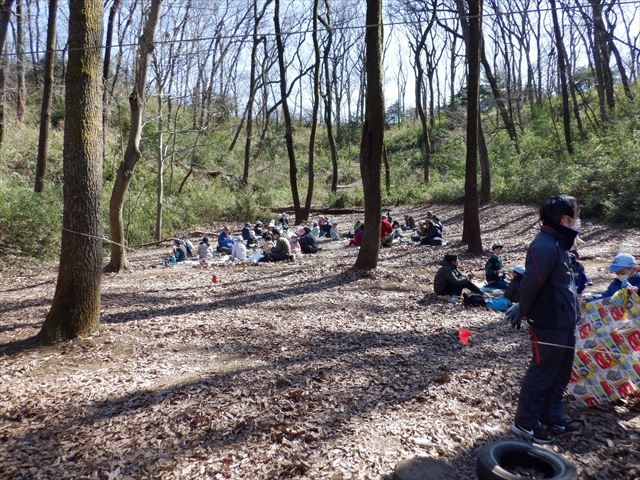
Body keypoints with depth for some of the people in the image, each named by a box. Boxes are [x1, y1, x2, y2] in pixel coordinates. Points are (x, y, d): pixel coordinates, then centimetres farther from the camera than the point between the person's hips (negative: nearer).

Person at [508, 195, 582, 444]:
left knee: (560, 374, 20)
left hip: (564, 323, 10)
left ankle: (552, 418, 35)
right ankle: (524, 423, 17)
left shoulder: (558, 244, 10)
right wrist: (524, 312, -8)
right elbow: (530, 284, -25)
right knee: (541, 374, 2)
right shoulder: (545, 246, -23)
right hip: (549, 325, -10)